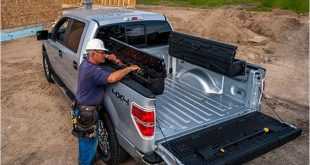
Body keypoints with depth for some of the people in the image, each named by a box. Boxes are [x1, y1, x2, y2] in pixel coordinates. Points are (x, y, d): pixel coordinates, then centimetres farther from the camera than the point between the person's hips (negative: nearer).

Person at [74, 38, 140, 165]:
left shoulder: (86, 62, 1)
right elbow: (112, 78, -45)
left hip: (83, 107, 10)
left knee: (85, 139, 28)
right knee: (89, 141, 8)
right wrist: (129, 68, -32)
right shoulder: (93, 71, -30)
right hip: (87, 111, -10)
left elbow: (100, 57, 21)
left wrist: (109, 57, 1)